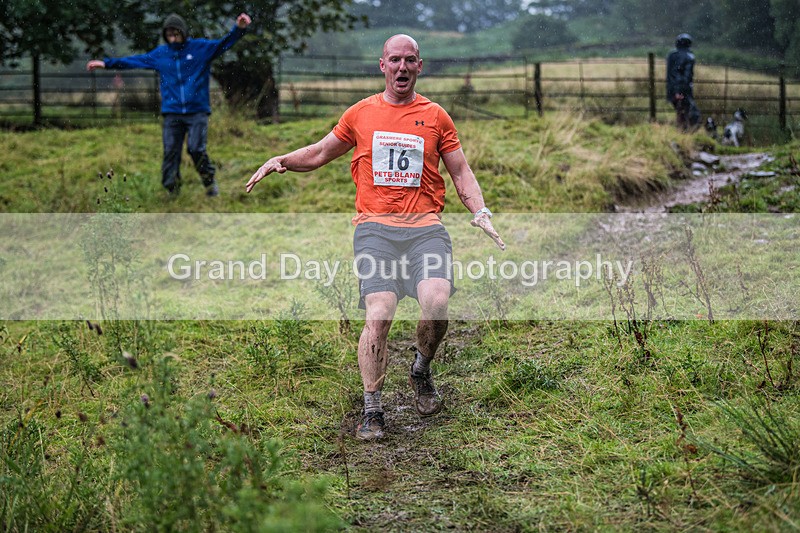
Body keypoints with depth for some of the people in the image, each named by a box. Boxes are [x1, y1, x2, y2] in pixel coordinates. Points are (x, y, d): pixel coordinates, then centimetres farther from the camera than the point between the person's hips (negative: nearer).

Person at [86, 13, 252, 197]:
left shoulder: (201, 48, 3)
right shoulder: (159, 54, 10)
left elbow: (224, 43, -5)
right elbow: (134, 60, 16)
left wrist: (238, 29, -23)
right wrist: (107, 63, 13)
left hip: (197, 111, -3)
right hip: (172, 113, 3)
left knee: (196, 149, -15)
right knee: (170, 152, -3)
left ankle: (210, 182, 8)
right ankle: (172, 192, 5)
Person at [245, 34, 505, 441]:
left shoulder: (435, 116, 13)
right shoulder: (360, 114, 13)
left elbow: (460, 172, 16)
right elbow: (320, 153, 24)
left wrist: (481, 214, 2)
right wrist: (281, 161, 7)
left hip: (424, 226, 0)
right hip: (375, 227, 0)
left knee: (436, 303, -24)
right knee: (378, 316, -16)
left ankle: (421, 372, 7)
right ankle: (372, 411, -4)